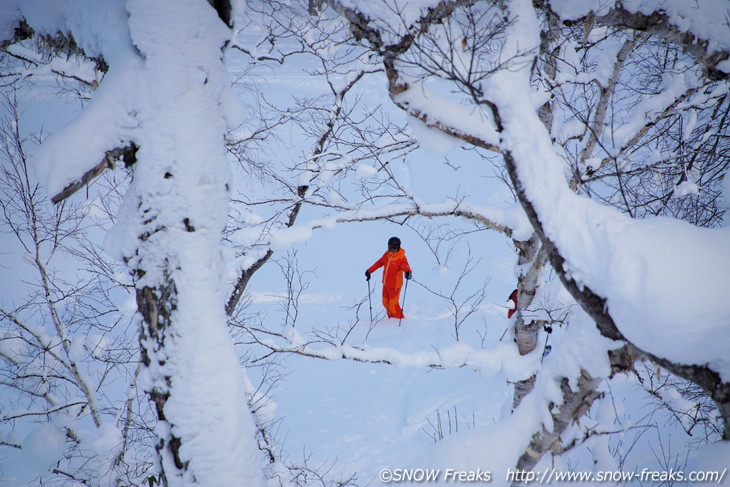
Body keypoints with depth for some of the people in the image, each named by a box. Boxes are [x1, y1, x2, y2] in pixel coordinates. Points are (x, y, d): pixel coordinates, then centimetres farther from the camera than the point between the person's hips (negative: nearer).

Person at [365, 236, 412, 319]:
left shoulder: (401, 258, -17)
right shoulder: (387, 254, 2)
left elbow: (406, 267, -30)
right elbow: (379, 262, 15)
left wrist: (408, 273, -54)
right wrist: (369, 270, 17)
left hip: (394, 285, -7)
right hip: (386, 284, 7)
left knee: (393, 305, -3)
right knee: (385, 302, 16)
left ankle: (400, 319, 17)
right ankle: (391, 318, 34)